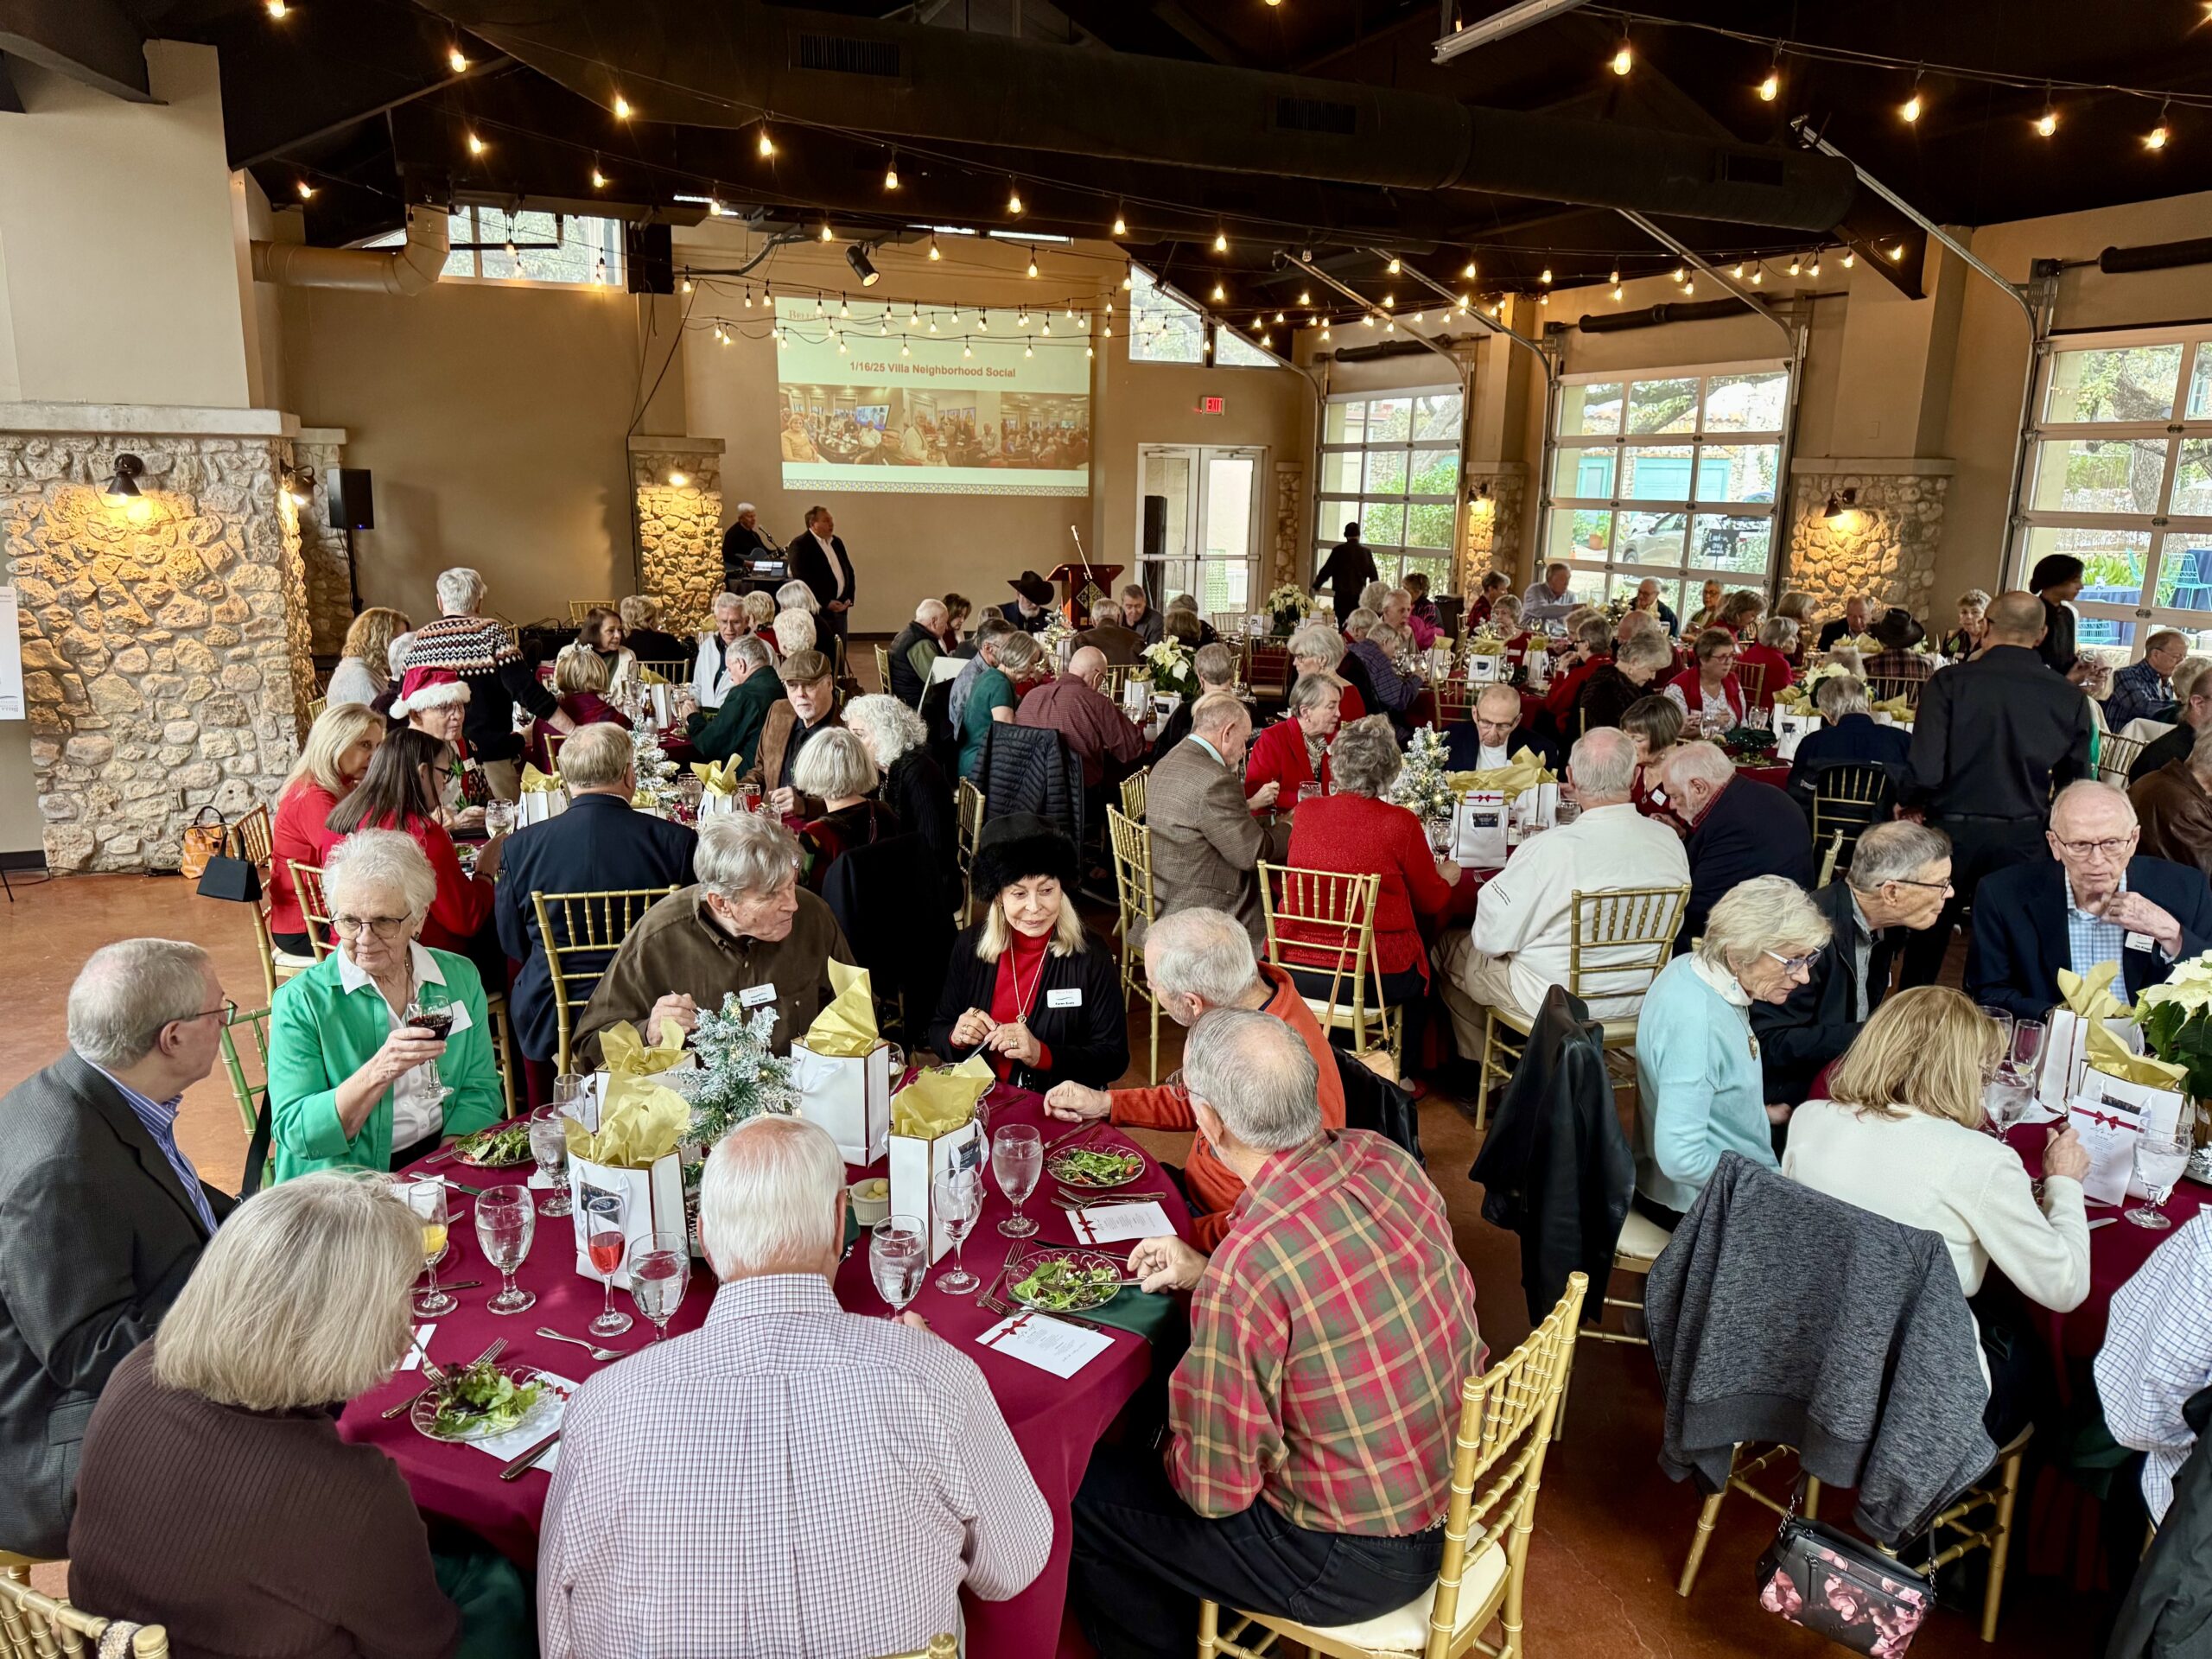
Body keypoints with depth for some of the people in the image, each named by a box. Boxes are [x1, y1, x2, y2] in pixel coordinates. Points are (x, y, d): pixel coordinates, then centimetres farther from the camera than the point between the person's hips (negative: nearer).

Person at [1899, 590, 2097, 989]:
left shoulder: (1951, 682, -14)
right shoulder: (2069, 698, -4)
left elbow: (1925, 773, -19)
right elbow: (2077, 784, 4)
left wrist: (1909, 801, 1)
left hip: (1952, 831, -2)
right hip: (2024, 839, 2)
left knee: (1927, 942, 15)